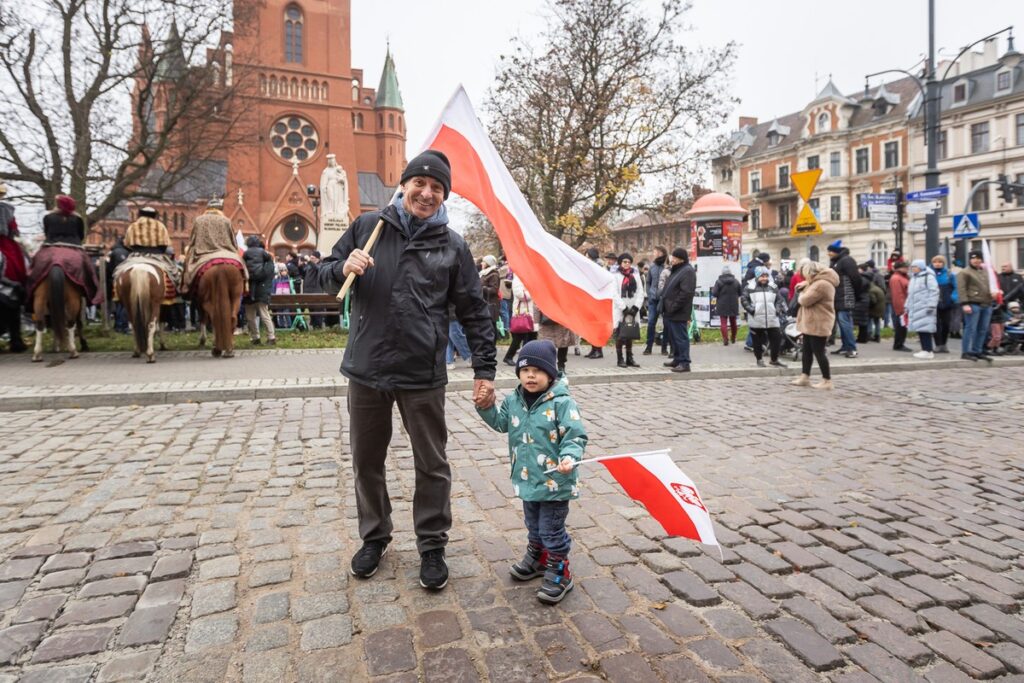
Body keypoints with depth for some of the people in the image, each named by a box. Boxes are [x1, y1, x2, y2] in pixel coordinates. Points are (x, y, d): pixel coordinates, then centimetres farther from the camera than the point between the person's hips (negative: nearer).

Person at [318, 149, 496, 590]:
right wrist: (344, 268, -13)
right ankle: (374, 537, 38)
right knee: (367, 462, 16)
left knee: (432, 466, 9)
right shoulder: (368, 226, 4)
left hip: (423, 376, -2)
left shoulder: (452, 246, 0)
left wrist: (485, 370, -4)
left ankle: (432, 546, 28)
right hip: (366, 370, 2)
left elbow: (474, 313, 2)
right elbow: (325, 275, 11)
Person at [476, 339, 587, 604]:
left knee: (552, 529, 6)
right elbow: (501, 423, 15)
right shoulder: (514, 400, 1)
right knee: (533, 524, 25)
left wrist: (569, 457, -35)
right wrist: (486, 407, 0)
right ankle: (537, 558, 47)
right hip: (527, 478, 7)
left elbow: (575, 436, -18)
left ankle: (559, 573, 24)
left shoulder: (561, 403, -18)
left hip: (554, 481, -6)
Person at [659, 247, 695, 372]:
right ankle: (677, 359, 26)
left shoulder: (687, 271, -13)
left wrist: (674, 307, -21)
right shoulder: (676, 269, 18)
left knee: (680, 337, -6)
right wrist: (666, 306, 14)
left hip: (678, 312, -10)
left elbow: (686, 293, -22)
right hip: (671, 311, 10)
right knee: (674, 337, 16)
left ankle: (684, 363, -3)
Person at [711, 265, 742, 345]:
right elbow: (740, 293, 3)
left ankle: (725, 339, -10)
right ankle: (733, 338, 31)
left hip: (722, 306, -3)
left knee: (723, 322, 0)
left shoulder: (719, 281, -13)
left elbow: (714, 293, -16)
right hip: (733, 306, 4)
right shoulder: (736, 281, -1)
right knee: (733, 322, 18)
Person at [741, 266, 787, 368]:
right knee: (758, 341, 6)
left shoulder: (773, 287, 10)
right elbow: (744, 300, -4)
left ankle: (774, 360, 18)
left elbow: (779, 299, 14)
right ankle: (759, 360, 22)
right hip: (756, 320, -3)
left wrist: (777, 310, -1)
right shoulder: (749, 287, -2)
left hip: (772, 319, 3)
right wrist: (751, 310, -14)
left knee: (776, 339, 4)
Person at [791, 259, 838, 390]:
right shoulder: (818, 281, 12)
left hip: (818, 324, -11)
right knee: (807, 350, 14)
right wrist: (805, 284, 3)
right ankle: (805, 377, 21)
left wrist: (801, 294, -1)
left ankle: (827, 380, 5)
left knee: (818, 351, -4)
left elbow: (805, 300, -23)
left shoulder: (822, 284, -23)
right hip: (811, 323, 11)